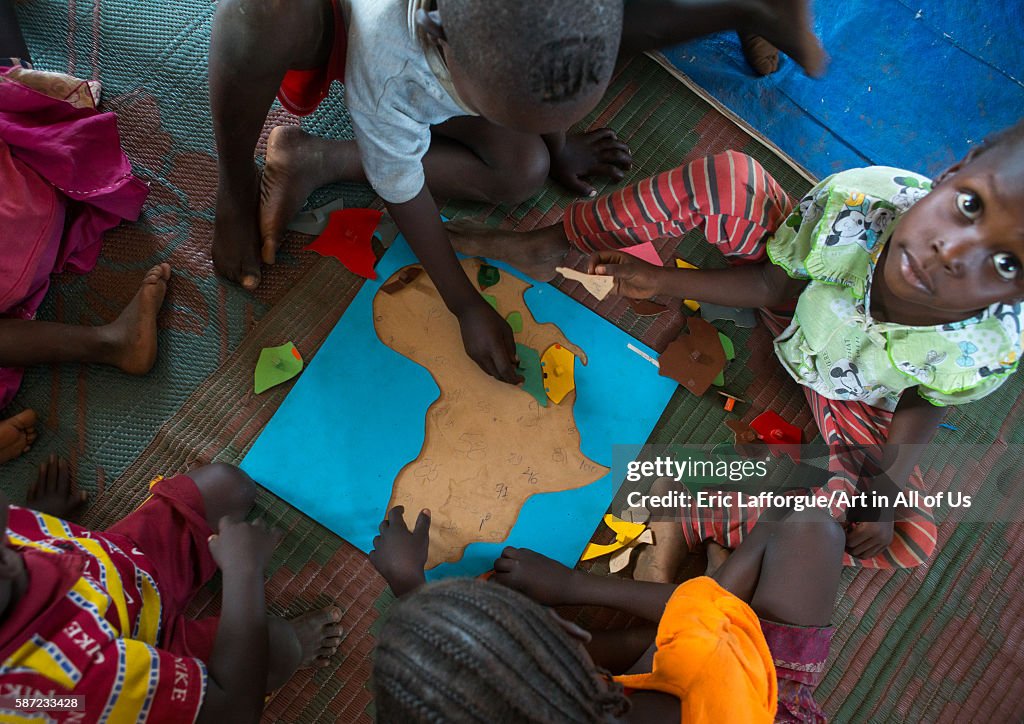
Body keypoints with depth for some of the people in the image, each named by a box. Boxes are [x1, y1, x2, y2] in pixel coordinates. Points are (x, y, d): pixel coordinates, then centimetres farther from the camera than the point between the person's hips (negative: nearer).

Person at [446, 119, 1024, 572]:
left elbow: (924, 402, -10)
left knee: (910, 542, -21)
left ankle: (691, 518, -19)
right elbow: (772, 286, -16)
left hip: (850, 392, 0)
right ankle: (551, 245, -10)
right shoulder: (858, 199, -34)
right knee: (727, 176, -25)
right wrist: (660, 282, -13)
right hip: (796, 294, 1)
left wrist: (890, 486, -21)